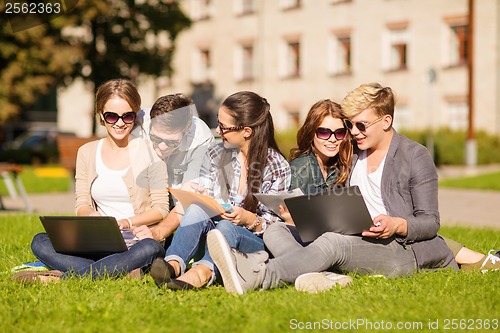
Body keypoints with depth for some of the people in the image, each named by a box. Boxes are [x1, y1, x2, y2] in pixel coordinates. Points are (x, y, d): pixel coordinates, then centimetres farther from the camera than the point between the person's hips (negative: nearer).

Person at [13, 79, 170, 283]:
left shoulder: (149, 151, 0)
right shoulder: (87, 153, 13)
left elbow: (161, 208, -2)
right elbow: (82, 205, 11)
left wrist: (127, 222, -19)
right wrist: (91, 216, -14)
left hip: (137, 242, -4)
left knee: (149, 249, -39)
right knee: (40, 242, -17)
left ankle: (63, 278, -33)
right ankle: (122, 272, -31)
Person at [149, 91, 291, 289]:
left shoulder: (277, 167, -2)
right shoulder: (216, 154, 10)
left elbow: (273, 225, -4)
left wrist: (249, 219, -24)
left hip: (256, 240, -3)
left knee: (226, 228, -36)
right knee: (196, 210, -28)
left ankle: (204, 270, -65)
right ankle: (174, 262, -53)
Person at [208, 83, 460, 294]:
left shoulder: (416, 157, 1)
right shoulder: (352, 154, 19)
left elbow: (430, 222, 0)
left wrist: (397, 225, -21)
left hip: (402, 249, -6)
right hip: (359, 244, 6)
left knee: (333, 243, -36)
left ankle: (257, 276, -57)